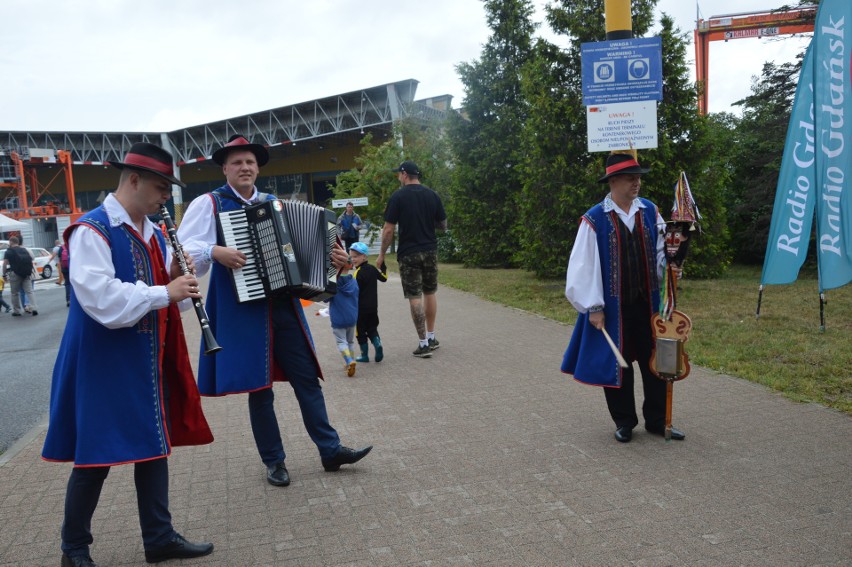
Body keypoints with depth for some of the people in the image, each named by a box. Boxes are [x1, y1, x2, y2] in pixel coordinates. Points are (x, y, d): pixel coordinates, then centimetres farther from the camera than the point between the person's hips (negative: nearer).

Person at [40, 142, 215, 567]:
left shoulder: (153, 233, 10)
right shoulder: (91, 231, -15)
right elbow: (100, 298, -27)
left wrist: (178, 278, -7)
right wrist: (164, 293, -24)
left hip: (149, 361, 8)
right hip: (104, 364, -8)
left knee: (155, 446, 13)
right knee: (97, 454, 4)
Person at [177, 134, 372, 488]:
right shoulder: (208, 204, -1)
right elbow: (182, 250, -10)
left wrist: (332, 260, 1)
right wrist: (214, 251, -27)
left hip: (283, 307, 4)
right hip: (243, 311, -4)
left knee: (307, 378, 5)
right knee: (259, 386, 7)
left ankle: (330, 449, 15)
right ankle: (273, 461, 22)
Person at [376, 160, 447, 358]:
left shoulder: (398, 196, -8)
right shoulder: (432, 195, 4)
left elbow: (388, 229, -10)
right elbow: (443, 225, 9)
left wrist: (382, 254, -1)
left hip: (409, 253, -4)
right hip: (430, 251, 4)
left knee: (415, 297, 0)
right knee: (430, 293, 17)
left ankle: (424, 344, 1)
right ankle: (432, 338, 25)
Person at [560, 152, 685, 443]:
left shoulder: (650, 211, 3)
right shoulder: (594, 220, -10)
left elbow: (662, 250, 9)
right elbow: (583, 266, -11)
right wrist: (593, 307, -12)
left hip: (647, 303, 4)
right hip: (613, 307, -3)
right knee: (616, 363, 8)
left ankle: (657, 420, 26)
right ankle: (624, 422, 25)